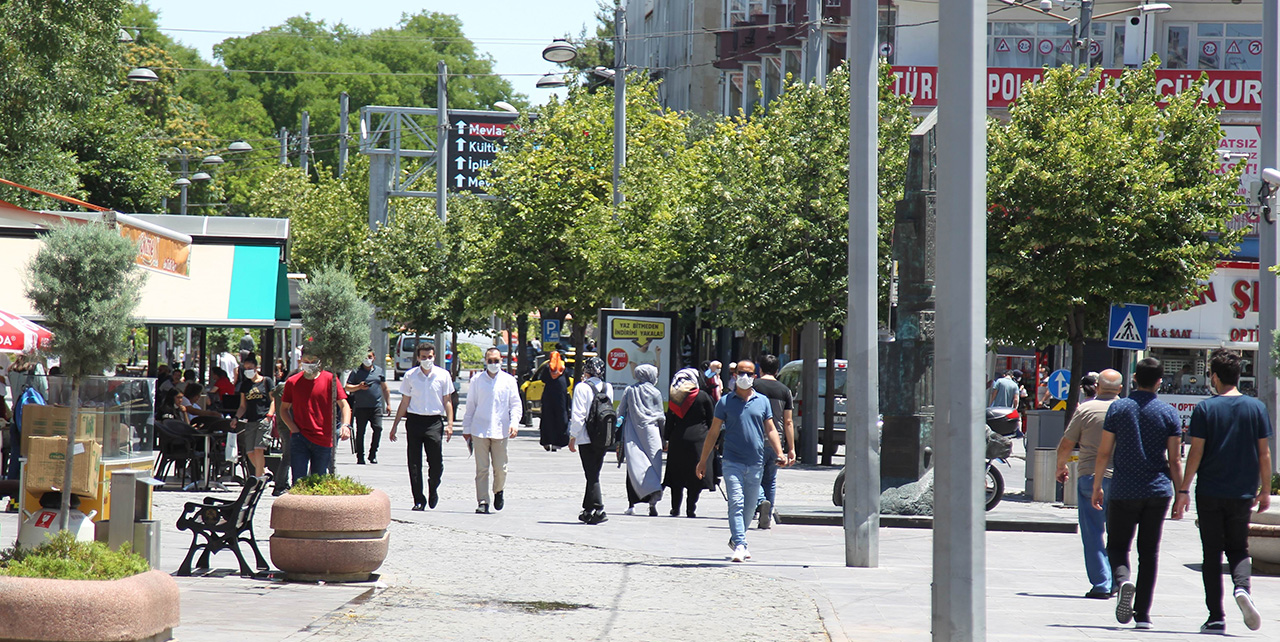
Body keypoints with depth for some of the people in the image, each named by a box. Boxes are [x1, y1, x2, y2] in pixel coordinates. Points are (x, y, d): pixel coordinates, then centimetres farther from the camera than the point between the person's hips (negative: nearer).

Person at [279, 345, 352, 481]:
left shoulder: (329, 379, 0)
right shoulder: (292, 382, 5)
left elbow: (344, 405, -3)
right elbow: (284, 409, 13)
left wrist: (346, 425, -22)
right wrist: (294, 428, -4)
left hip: (323, 440, 0)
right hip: (299, 438, 0)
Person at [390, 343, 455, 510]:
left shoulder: (443, 376, 5)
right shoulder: (410, 376, 6)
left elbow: (447, 401, 8)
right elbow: (404, 403, 11)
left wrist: (450, 424, -3)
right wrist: (395, 426, 11)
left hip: (434, 422, -1)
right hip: (414, 421, 1)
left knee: (436, 462, -5)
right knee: (414, 463, -1)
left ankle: (433, 490, 23)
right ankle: (419, 500, 6)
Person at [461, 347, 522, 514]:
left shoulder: (509, 381, 7)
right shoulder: (477, 380, 7)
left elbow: (515, 404, 8)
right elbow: (470, 405, 12)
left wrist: (514, 423, -7)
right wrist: (466, 429, 11)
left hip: (500, 431, 0)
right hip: (480, 430, 0)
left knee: (500, 468, 1)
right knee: (482, 468, -3)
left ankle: (499, 491, 29)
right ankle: (482, 502, 0)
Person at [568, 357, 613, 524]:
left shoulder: (582, 387, -9)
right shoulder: (608, 388, 7)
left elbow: (578, 414, -11)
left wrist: (573, 437, -5)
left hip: (586, 437, -5)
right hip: (603, 438, 5)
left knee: (591, 475, -5)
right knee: (594, 474, 14)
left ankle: (598, 509, -12)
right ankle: (588, 510, 19)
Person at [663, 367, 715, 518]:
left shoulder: (675, 397, 8)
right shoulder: (703, 396, -3)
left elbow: (669, 421, 11)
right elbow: (712, 420, 0)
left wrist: (667, 440, 18)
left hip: (678, 440, 3)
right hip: (698, 439, -3)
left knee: (677, 477, 12)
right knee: (696, 476, 1)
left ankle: (675, 507, 13)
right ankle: (691, 508, -3)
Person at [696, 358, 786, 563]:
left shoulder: (762, 401, 11)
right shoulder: (726, 402, 4)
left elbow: (770, 430, 13)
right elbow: (713, 433, 7)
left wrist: (779, 453, -3)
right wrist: (703, 461, 7)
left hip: (756, 463, 3)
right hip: (733, 461, -3)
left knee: (749, 506, 12)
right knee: (736, 503, -14)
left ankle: (736, 539, 31)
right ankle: (740, 545, -18)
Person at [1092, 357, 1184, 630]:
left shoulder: (1118, 408, -1)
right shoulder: (1169, 413, 0)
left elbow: (1104, 453, -1)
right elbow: (1175, 460, -2)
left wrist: (1097, 487, 8)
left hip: (1124, 491, -1)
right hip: (1158, 491, 1)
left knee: (1117, 545, 10)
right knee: (1149, 553, 8)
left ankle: (1123, 580, -22)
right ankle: (1142, 614, 4)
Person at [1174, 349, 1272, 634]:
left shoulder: (1205, 409, -6)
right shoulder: (1256, 408, 1)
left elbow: (1196, 452, -8)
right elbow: (1264, 453, 3)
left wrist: (1183, 490, -3)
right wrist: (1265, 490, 11)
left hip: (1210, 493, -2)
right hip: (1243, 493, 2)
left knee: (1212, 553, 6)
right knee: (1238, 549, 15)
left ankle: (1216, 617, 2)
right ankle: (1242, 587, -15)